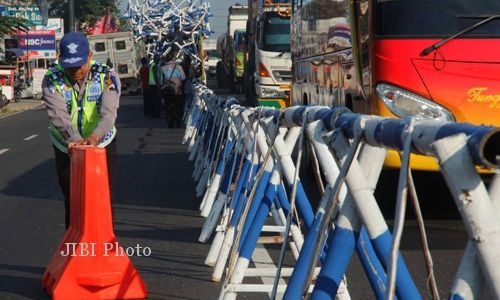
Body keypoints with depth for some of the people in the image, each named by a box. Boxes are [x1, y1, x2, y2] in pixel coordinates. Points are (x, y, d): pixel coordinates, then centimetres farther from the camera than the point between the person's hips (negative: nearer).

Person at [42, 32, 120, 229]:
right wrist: (74, 138, -47)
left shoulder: (106, 76, -17)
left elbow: (108, 112, -30)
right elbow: (58, 114, -28)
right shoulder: (52, 80, -15)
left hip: (102, 145, -1)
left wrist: (95, 136, -50)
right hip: (66, 148, 1)